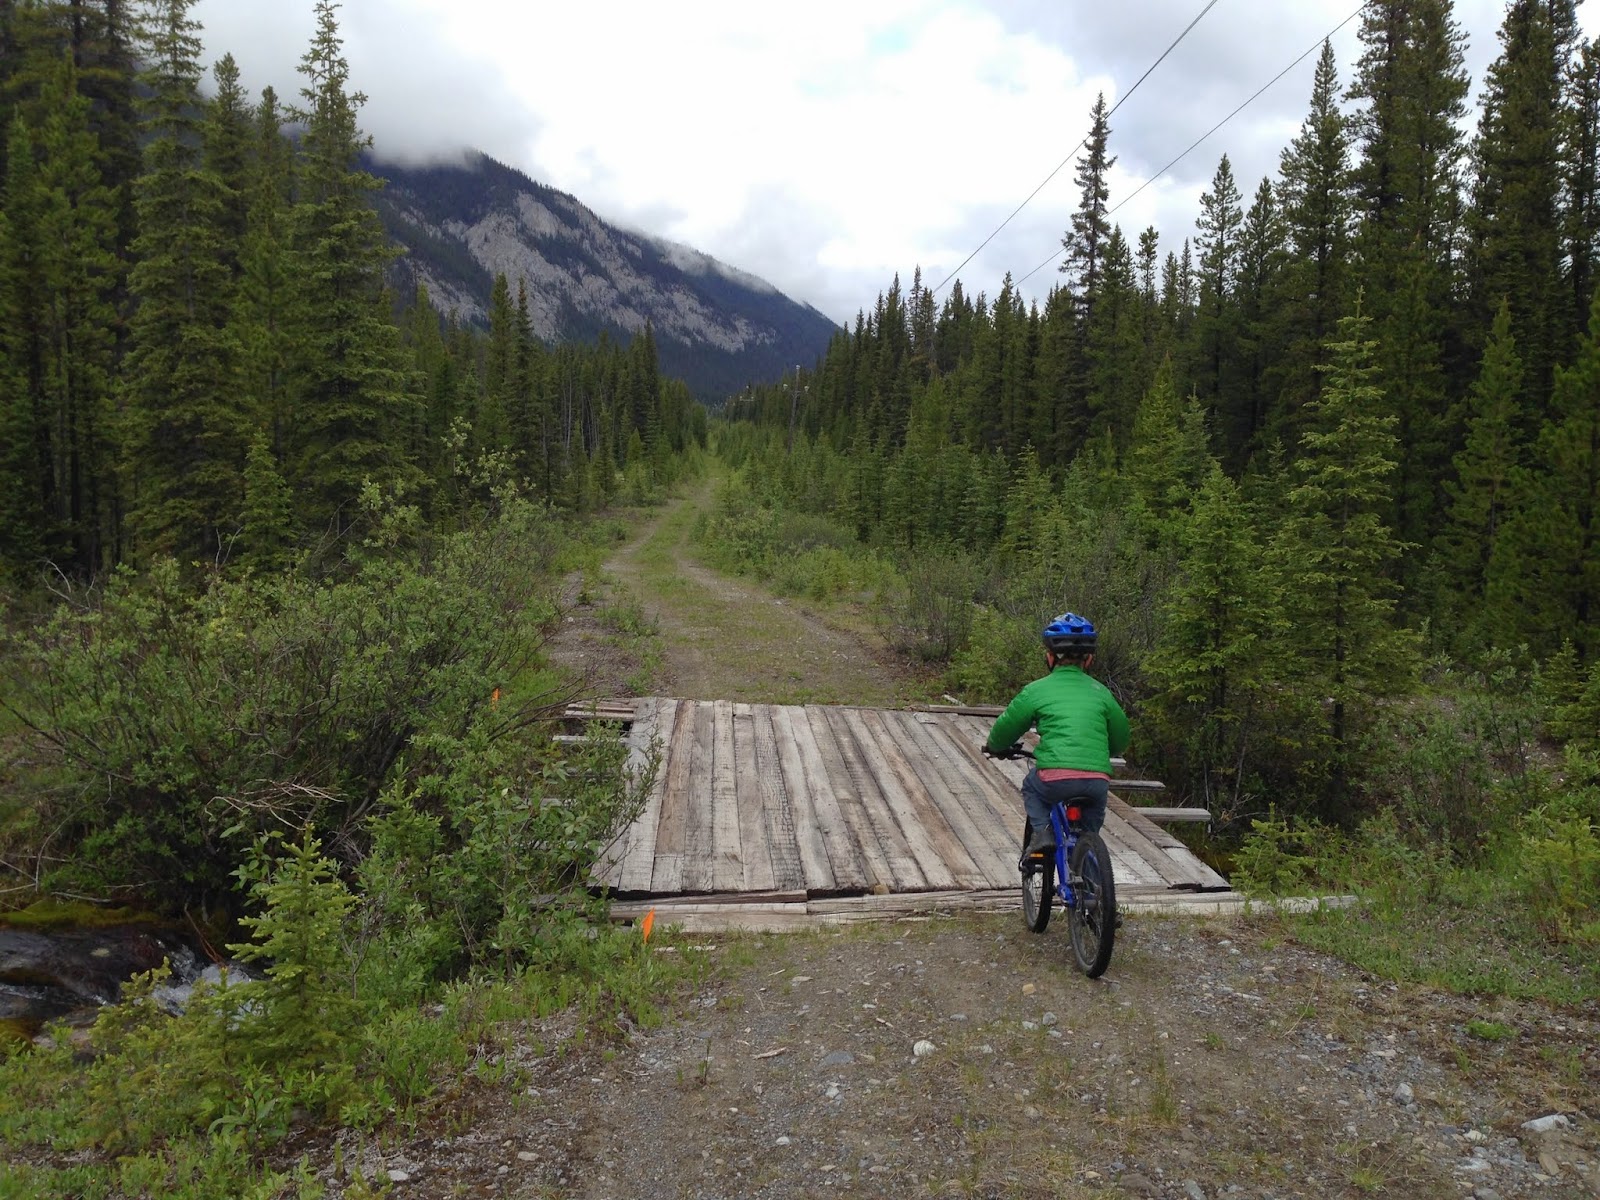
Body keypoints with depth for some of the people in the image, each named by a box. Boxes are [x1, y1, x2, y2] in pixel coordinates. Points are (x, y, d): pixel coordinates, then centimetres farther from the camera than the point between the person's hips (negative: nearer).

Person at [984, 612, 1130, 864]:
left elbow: (1005, 728, 14)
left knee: (1031, 788, 30)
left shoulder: (1037, 690, 6)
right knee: (1091, 822, 33)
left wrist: (995, 747, 36)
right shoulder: (1100, 692, 15)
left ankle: (1042, 832, 8)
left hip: (1056, 778, -3)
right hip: (1098, 782, 3)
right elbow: (1120, 738, 23)